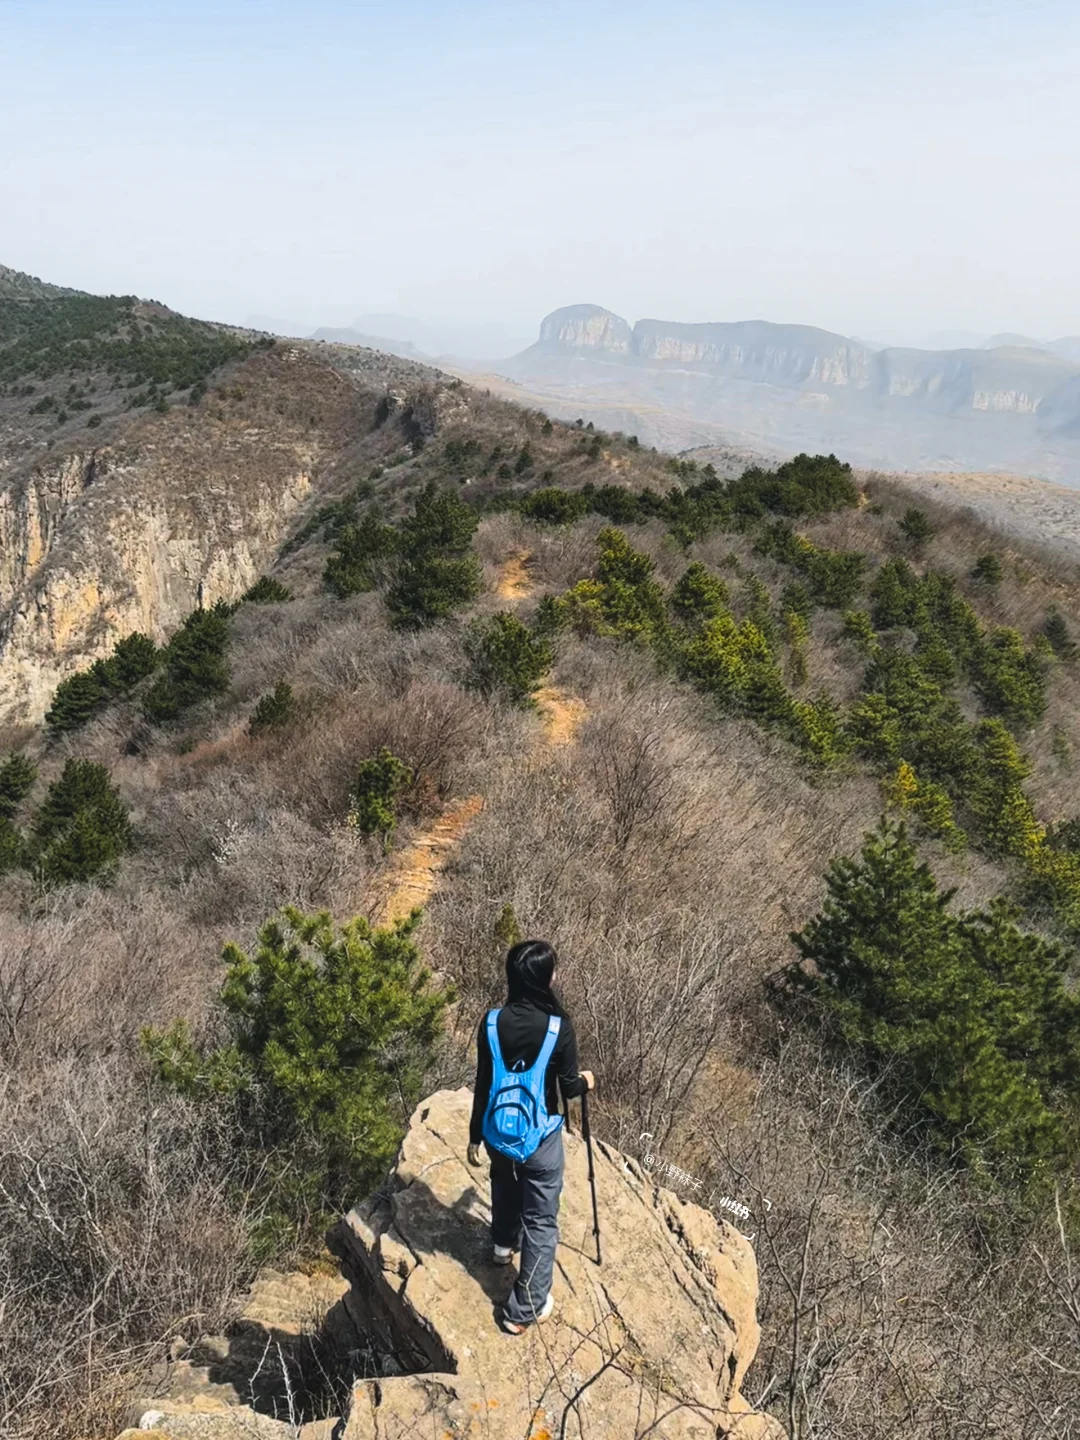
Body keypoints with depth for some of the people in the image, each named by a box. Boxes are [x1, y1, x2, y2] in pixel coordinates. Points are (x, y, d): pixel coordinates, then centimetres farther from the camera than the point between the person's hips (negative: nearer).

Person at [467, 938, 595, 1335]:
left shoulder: (492, 1022, -12)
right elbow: (568, 1088, -11)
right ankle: (524, 1309, 20)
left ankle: (503, 1243, 58)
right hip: (540, 1137, -4)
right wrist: (585, 1081, 12)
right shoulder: (559, 1027, -22)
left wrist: (475, 1136, 9)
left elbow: (483, 1086, -4)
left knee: (505, 1186, 33)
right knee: (541, 1220, 13)